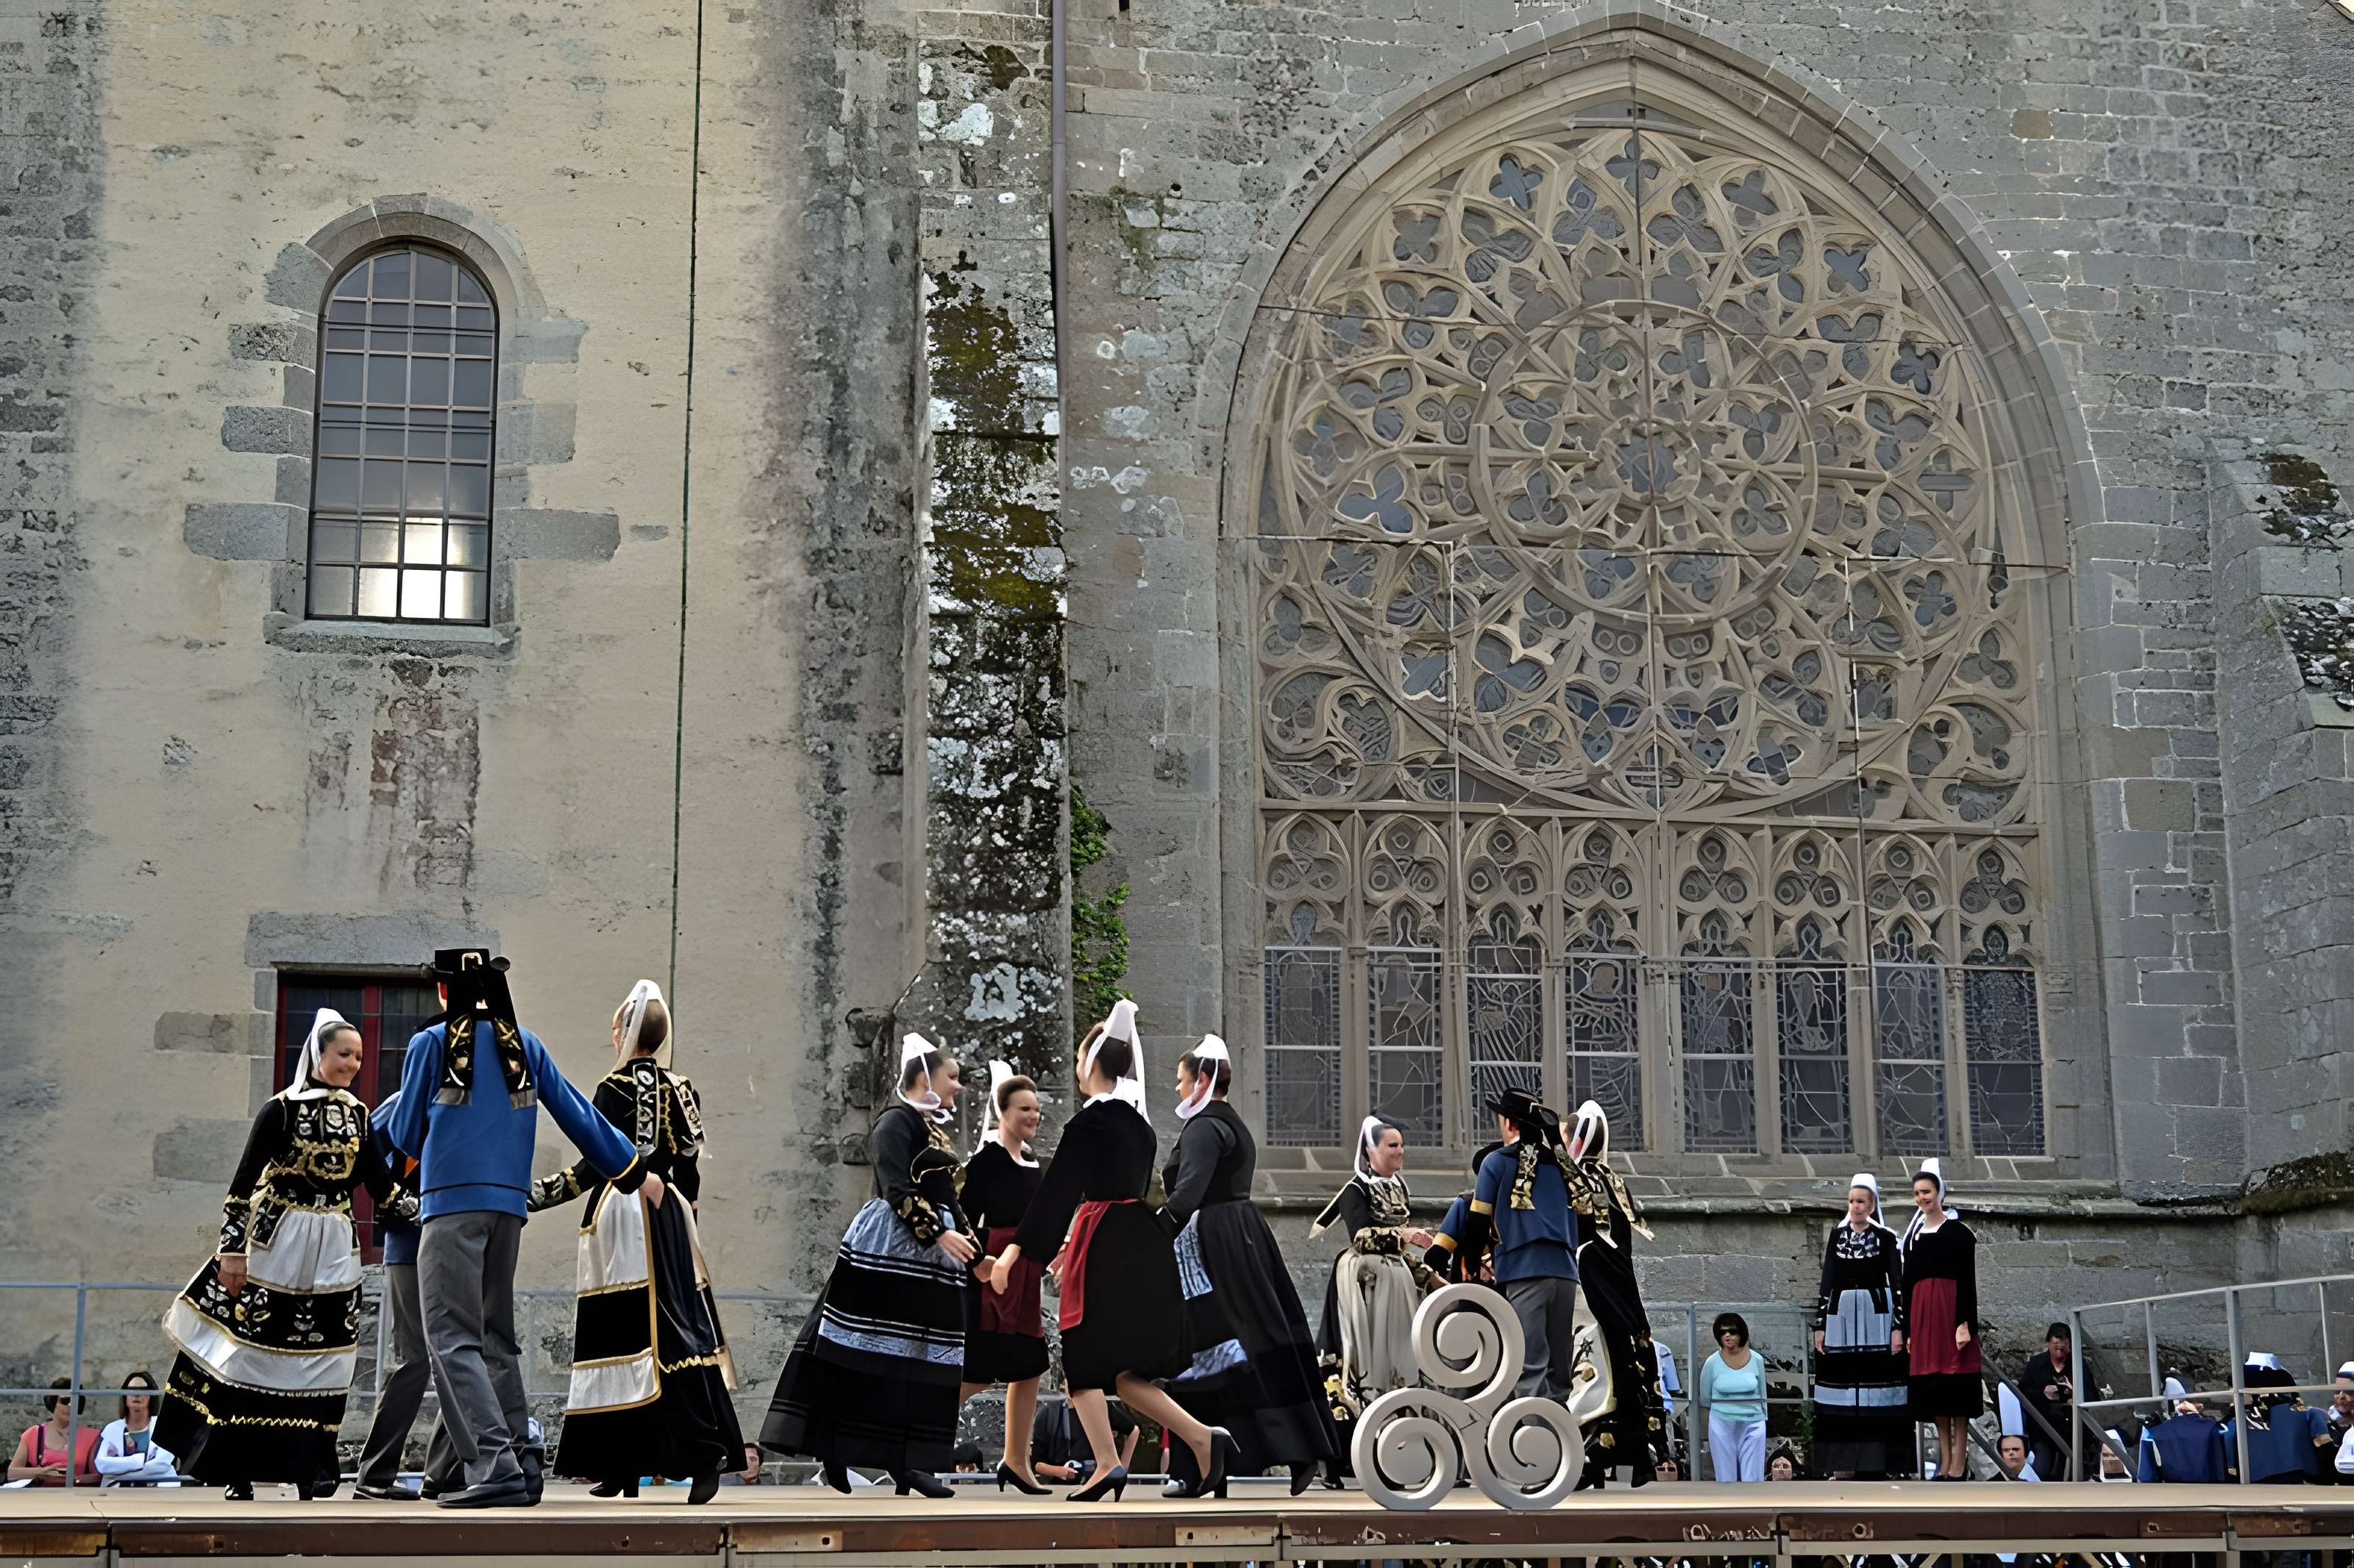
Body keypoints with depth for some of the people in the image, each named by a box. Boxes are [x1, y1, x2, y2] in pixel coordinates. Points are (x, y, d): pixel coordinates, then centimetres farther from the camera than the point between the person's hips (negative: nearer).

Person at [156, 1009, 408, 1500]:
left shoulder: (357, 1113, 9)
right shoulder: (282, 1109, -6)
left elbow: (376, 1179, 13)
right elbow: (244, 1181, -8)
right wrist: (232, 1248, -12)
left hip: (334, 1248, 5)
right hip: (278, 1240, -5)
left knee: (321, 1354, 1)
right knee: (255, 1347, -4)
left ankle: (309, 1469, 5)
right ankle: (237, 1472, 3)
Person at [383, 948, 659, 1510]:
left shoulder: (430, 1044, -1)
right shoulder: (525, 1046, 11)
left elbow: (406, 1136, 4)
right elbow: (578, 1116, 13)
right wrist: (634, 1174, 22)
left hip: (451, 1204, -5)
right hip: (509, 1206, 5)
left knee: (453, 1339, -7)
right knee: (497, 1338, 16)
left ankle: (494, 1469, -19)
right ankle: (520, 1464, 13)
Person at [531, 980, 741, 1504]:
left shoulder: (617, 1087, -6)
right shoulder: (683, 1089, 11)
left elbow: (598, 1164, -10)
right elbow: (691, 1164, 11)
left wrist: (539, 1194, -4)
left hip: (623, 1215, -6)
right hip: (670, 1216, 6)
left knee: (622, 1332, -4)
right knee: (677, 1326, 4)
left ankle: (621, 1464, -3)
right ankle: (706, 1451, -3)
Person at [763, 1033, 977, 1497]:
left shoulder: (936, 1130, 19)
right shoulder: (897, 1121, -7)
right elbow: (897, 1189, -17)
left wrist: (972, 1252, 21)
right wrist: (939, 1234, -22)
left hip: (934, 1253, 9)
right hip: (889, 1246, -9)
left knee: (917, 1356, 4)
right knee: (863, 1353, -8)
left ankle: (904, 1460, 5)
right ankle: (833, 1454, -5)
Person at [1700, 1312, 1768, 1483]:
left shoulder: (1757, 1360, -2)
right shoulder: (1712, 1363, -5)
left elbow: (1762, 1394, 10)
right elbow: (1705, 1398, 9)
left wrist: (1764, 1420, 13)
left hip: (1752, 1424, 1)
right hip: (1722, 1425, 0)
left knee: (1753, 1479, -1)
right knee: (1726, 1479, 3)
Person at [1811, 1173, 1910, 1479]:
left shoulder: (1885, 1237, 0)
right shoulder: (1837, 1235, 9)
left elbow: (1897, 1283, -2)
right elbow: (1827, 1281, 10)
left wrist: (1898, 1327, -10)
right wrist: (1820, 1325, 7)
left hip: (1876, 1318, -3)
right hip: (1841, 1316, 3)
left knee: (1876, 1389, -3)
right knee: (1842, 1388, 2)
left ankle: (1874, 1465, 1)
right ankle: (1844, 1462, 9)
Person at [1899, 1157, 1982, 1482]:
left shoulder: (1958, 1232, -2)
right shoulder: (1913, 1236, 14)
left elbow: (1968, 1281, -7)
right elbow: (1908, 1284, 13)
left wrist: (1965, 1323, -16)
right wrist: (1908, 1330, 10)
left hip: (1952, 1310, -6)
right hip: (1921, 1314, 6)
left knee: (1956, 1385, -5)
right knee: (1932, 1386, 6)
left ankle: (1959, 1465, -3)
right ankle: (1945, 1463, 11)